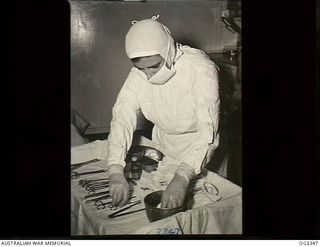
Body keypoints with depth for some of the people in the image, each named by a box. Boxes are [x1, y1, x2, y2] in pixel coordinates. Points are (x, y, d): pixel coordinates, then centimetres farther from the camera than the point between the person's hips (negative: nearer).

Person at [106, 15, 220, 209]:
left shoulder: (201, 68, -31)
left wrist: (183, 178, -51)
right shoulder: (137, 76, -17)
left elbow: (208, 128, -38)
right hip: (163, 142, 4)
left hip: (199, 144, -3)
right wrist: (116, 172, -37)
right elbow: (122, 119, -22)